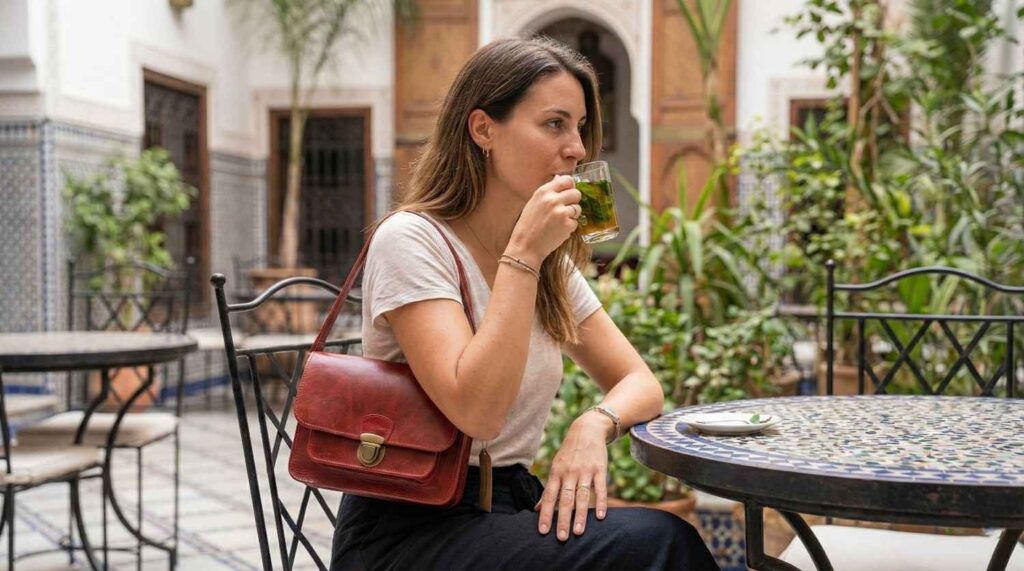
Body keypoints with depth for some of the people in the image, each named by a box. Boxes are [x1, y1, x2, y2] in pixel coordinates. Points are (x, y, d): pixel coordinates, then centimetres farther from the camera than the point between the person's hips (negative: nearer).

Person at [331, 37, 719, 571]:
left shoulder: (552, 262, 10)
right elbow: (476, 412, -24)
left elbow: (640, 384, 7)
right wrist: (523, 254, -23)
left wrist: (596, 423, -16)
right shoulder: (410, 240, -14)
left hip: (511, 504, 7)